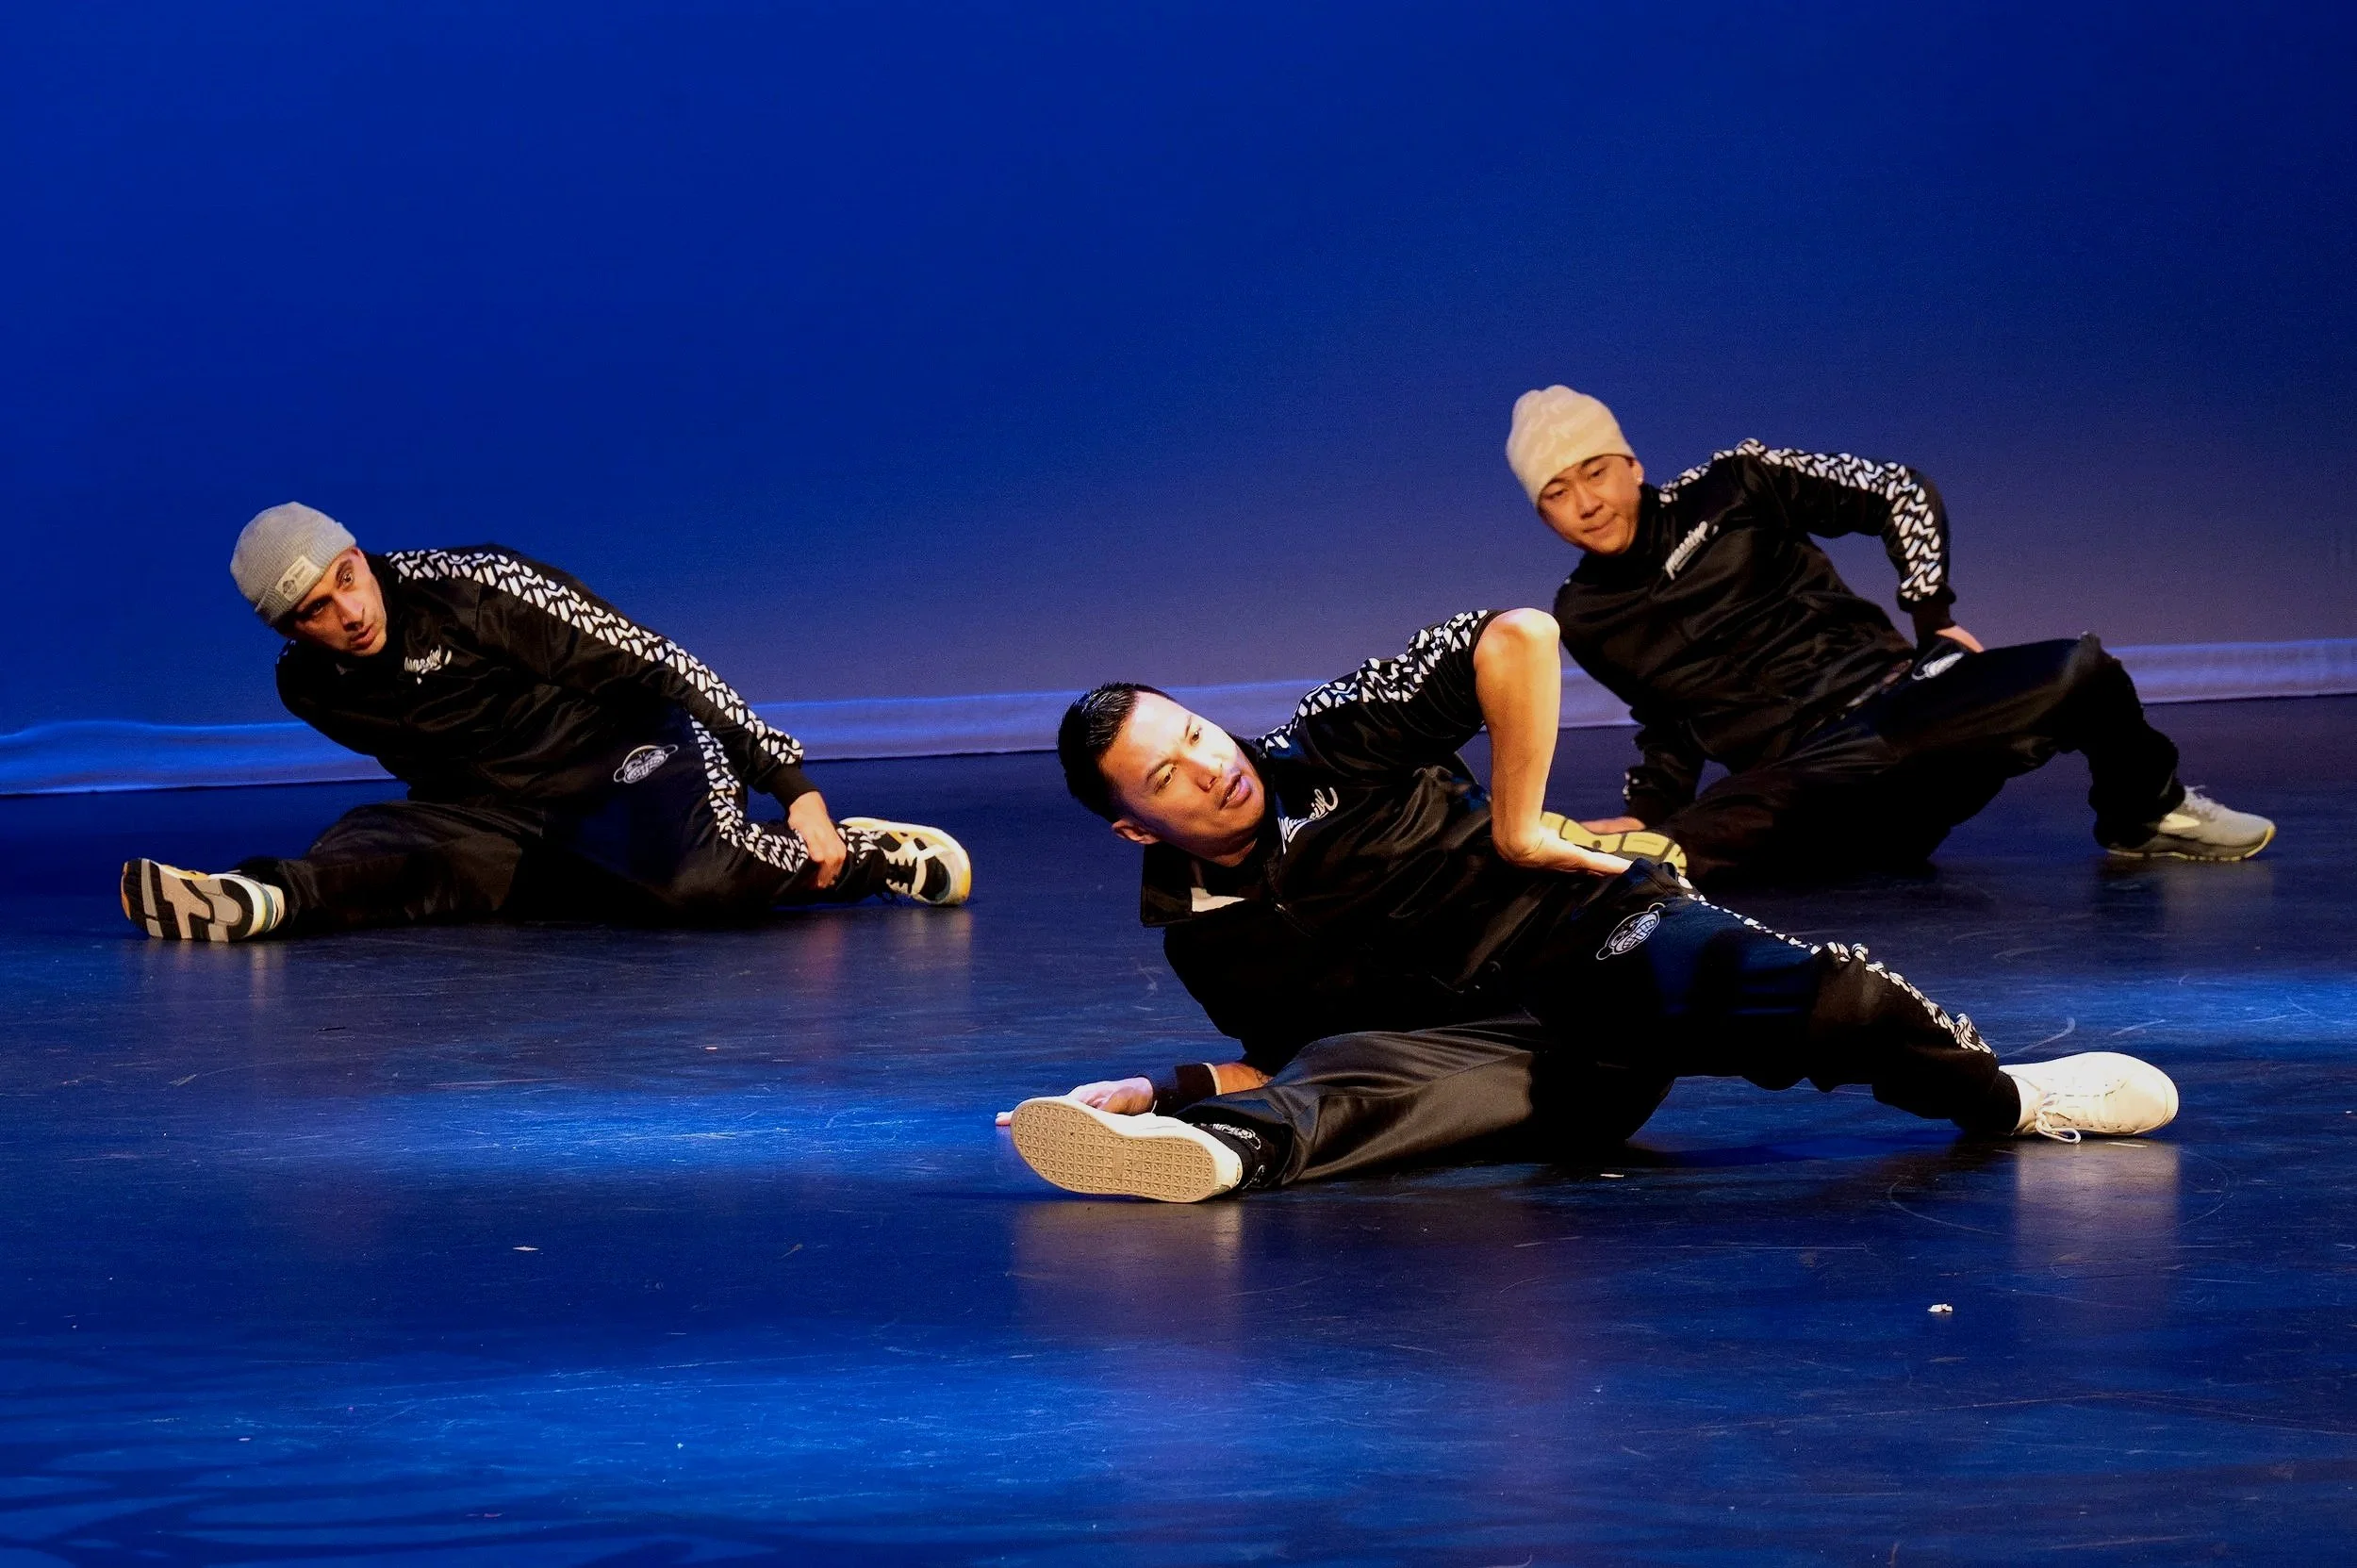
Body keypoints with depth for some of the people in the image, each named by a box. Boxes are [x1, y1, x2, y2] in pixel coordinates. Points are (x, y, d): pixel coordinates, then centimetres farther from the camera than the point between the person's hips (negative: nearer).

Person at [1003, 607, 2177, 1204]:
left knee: (1806, 1000, -35)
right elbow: (1284, 1055, 21)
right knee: (1346, 1075, -35)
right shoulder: (1200, 935, 10)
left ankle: (2002, 1097, -13)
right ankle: (1224, 1149, -67)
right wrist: (1155, 1091, 5)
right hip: (1514, 1067, 1)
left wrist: (1517, 829, -6)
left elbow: (1518, 639, -9)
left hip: (1595, 947, -1)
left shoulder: (1329, 750, 0)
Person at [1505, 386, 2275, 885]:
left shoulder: (1733, 490, 5)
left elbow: (1899, 493, 7)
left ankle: (2146, 813, 4)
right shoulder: (1585, 618, 13)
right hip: (1802, 777, -3)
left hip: (1888, 693, 3)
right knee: (1684, 845, -43)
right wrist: (1647, 811, 12)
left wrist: (1934, 616, -1)